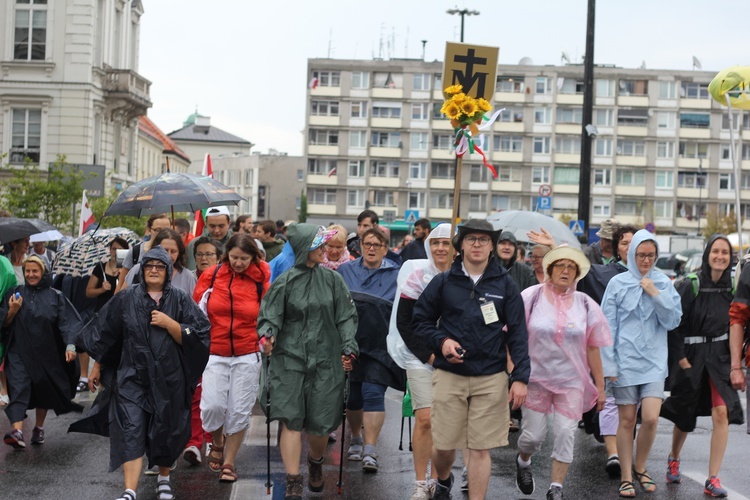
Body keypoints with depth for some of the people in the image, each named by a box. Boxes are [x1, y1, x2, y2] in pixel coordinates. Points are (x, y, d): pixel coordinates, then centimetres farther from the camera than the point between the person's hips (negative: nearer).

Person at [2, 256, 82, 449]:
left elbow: (67, 322, -6)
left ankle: (39, 429, 28)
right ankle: (17, 432, -26)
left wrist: (70, 345, -20)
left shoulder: (55, 297, 1)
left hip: (46, 353, 1)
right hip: (20, 352, -1)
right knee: (19, 389, -15)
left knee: (44, 390, 10)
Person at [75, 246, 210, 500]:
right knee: (131, 431, -10)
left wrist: (169, 323, -17)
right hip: (132, 375, 0)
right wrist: (97, 367, 12)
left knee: (165, 430, 12)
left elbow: (197, 336, -6)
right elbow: (105, 333, 10)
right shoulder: (126, 298, 2)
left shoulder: (181, 300, 0)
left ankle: (164, 477, 36)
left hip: (168, 378, 1)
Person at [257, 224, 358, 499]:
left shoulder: (332, 279, 6)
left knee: (321, 423, 3)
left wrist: (348, 347, -1)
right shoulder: (284, 282, 1)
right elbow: (270, 316, -1)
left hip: (325, 360, 1)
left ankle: (316, 462, 35)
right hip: (289, 359, -1)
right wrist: (268, 335, -21)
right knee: (291, 420, -8)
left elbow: (346, 317, 8)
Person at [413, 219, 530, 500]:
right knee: (443, 444, 6)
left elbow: (517, 334, 1)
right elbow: (420, 321, 9)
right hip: (449, 375, 1)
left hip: (491, 378, 0)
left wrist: (521, 378, -7)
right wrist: (441, 340, -10)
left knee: (480, 448, 0)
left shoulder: (505, 285, 3)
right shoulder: (444, 282, 4)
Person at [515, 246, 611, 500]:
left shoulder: (585, 304, 3)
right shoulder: (532, 297, -4)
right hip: (536, 377, -1)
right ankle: (523, 461, 36)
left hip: (571, 381, 2)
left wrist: (600, 386, 7)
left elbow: (592, 348, 6)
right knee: (533, 434, 2)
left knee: (566, 434, -3)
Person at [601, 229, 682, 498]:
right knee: (627, 420, 5)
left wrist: (656, 294, -11)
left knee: (650, 418, -8)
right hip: (625, 361, -1)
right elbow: (607, 325, -1)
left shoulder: (663, 283, 4)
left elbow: (673, 321, 1)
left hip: (654, 361, 1)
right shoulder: (618, 283, -1)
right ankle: (626, 477, 16)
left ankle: (640, 467, 17)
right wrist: (608, 364, -4)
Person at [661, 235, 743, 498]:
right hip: (691, 356, -2)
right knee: (684, 415, 10)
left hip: (719, 357, 2)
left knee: (722, 412, -13)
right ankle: (674, 459, 41)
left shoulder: (732, 286, 2)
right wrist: (681, 358, -10)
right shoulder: (690, 285, -9)